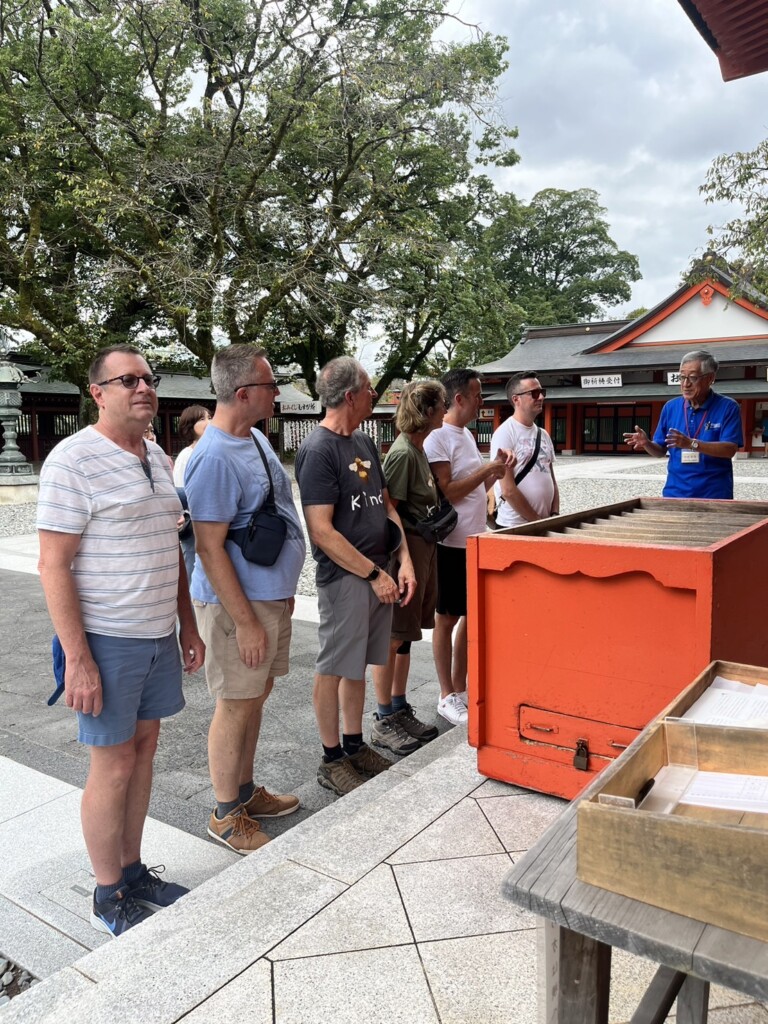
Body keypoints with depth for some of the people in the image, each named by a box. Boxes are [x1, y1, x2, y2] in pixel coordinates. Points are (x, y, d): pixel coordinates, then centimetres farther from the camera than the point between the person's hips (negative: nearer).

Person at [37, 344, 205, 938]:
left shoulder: (158, 458, 9)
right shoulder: (74, 459, -13)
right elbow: (53, 565, -15)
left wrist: (188, 626, 15)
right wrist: (78, 659, -18)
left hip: (160, 636, 7)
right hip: (107, 641, -7)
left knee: (144, 748, 15)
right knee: (114, 764, 4)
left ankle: (133, 871, 33)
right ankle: (109, 899, 23)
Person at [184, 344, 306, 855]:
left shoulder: (257, 438, 8)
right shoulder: (215, 458, -22)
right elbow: (209, 549, -23)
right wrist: (246, 621, -21)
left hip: (272, 594, 9)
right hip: (239, 602, -9)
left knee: (257, 696, 19)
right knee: (237, 706, 4)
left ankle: (246, 790, 35)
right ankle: (227, 815, 21)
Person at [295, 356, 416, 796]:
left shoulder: (364, 443, 12)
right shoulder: (318, 450, -14)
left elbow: (386, 504, 16)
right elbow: (322, 531, -19)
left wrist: (404, 560, 5)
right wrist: (374, 573, -16)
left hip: (378, 573, 8)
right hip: (344, 578, -8)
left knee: (358, 665, 18)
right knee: (334, 669, 5)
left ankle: (355, 745, 32)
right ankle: (332, 760, 19)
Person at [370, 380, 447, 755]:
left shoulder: (418, 450, 12)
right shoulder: (402, 453, -17)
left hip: (423, 550, 10)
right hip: (406, 551, -9)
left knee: (404, 635, 16)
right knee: (393, 637, 0)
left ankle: (399, 710, 28)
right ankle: (383, 722, 12)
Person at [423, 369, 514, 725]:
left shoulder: (466, 435, 14)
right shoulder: (438, 438, -14)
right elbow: (446, 492, -19)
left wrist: (496, 473, 2)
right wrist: (489, 468, -16)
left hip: (476, 541, 9)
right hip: (452, 544, -9)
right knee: (447, 619, 3)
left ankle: (460, 690, 26)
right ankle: (447, 697, 15)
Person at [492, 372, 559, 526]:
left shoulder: (543, 435, 11)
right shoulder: (504, 433, -12)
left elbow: (551, 480, 16)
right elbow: (508, 490, -17)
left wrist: (554, 515, 2)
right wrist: (537, 521, -13)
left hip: (545, 524, 7)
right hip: (514, 527, -7)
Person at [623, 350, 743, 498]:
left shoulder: (728, 407, -5)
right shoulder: (670, 407, 6)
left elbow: (730, 449, -16)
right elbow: (661, 451, 9)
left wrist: (692, 444, -28)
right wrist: (647, 444, -14)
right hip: (675, 492, 3)